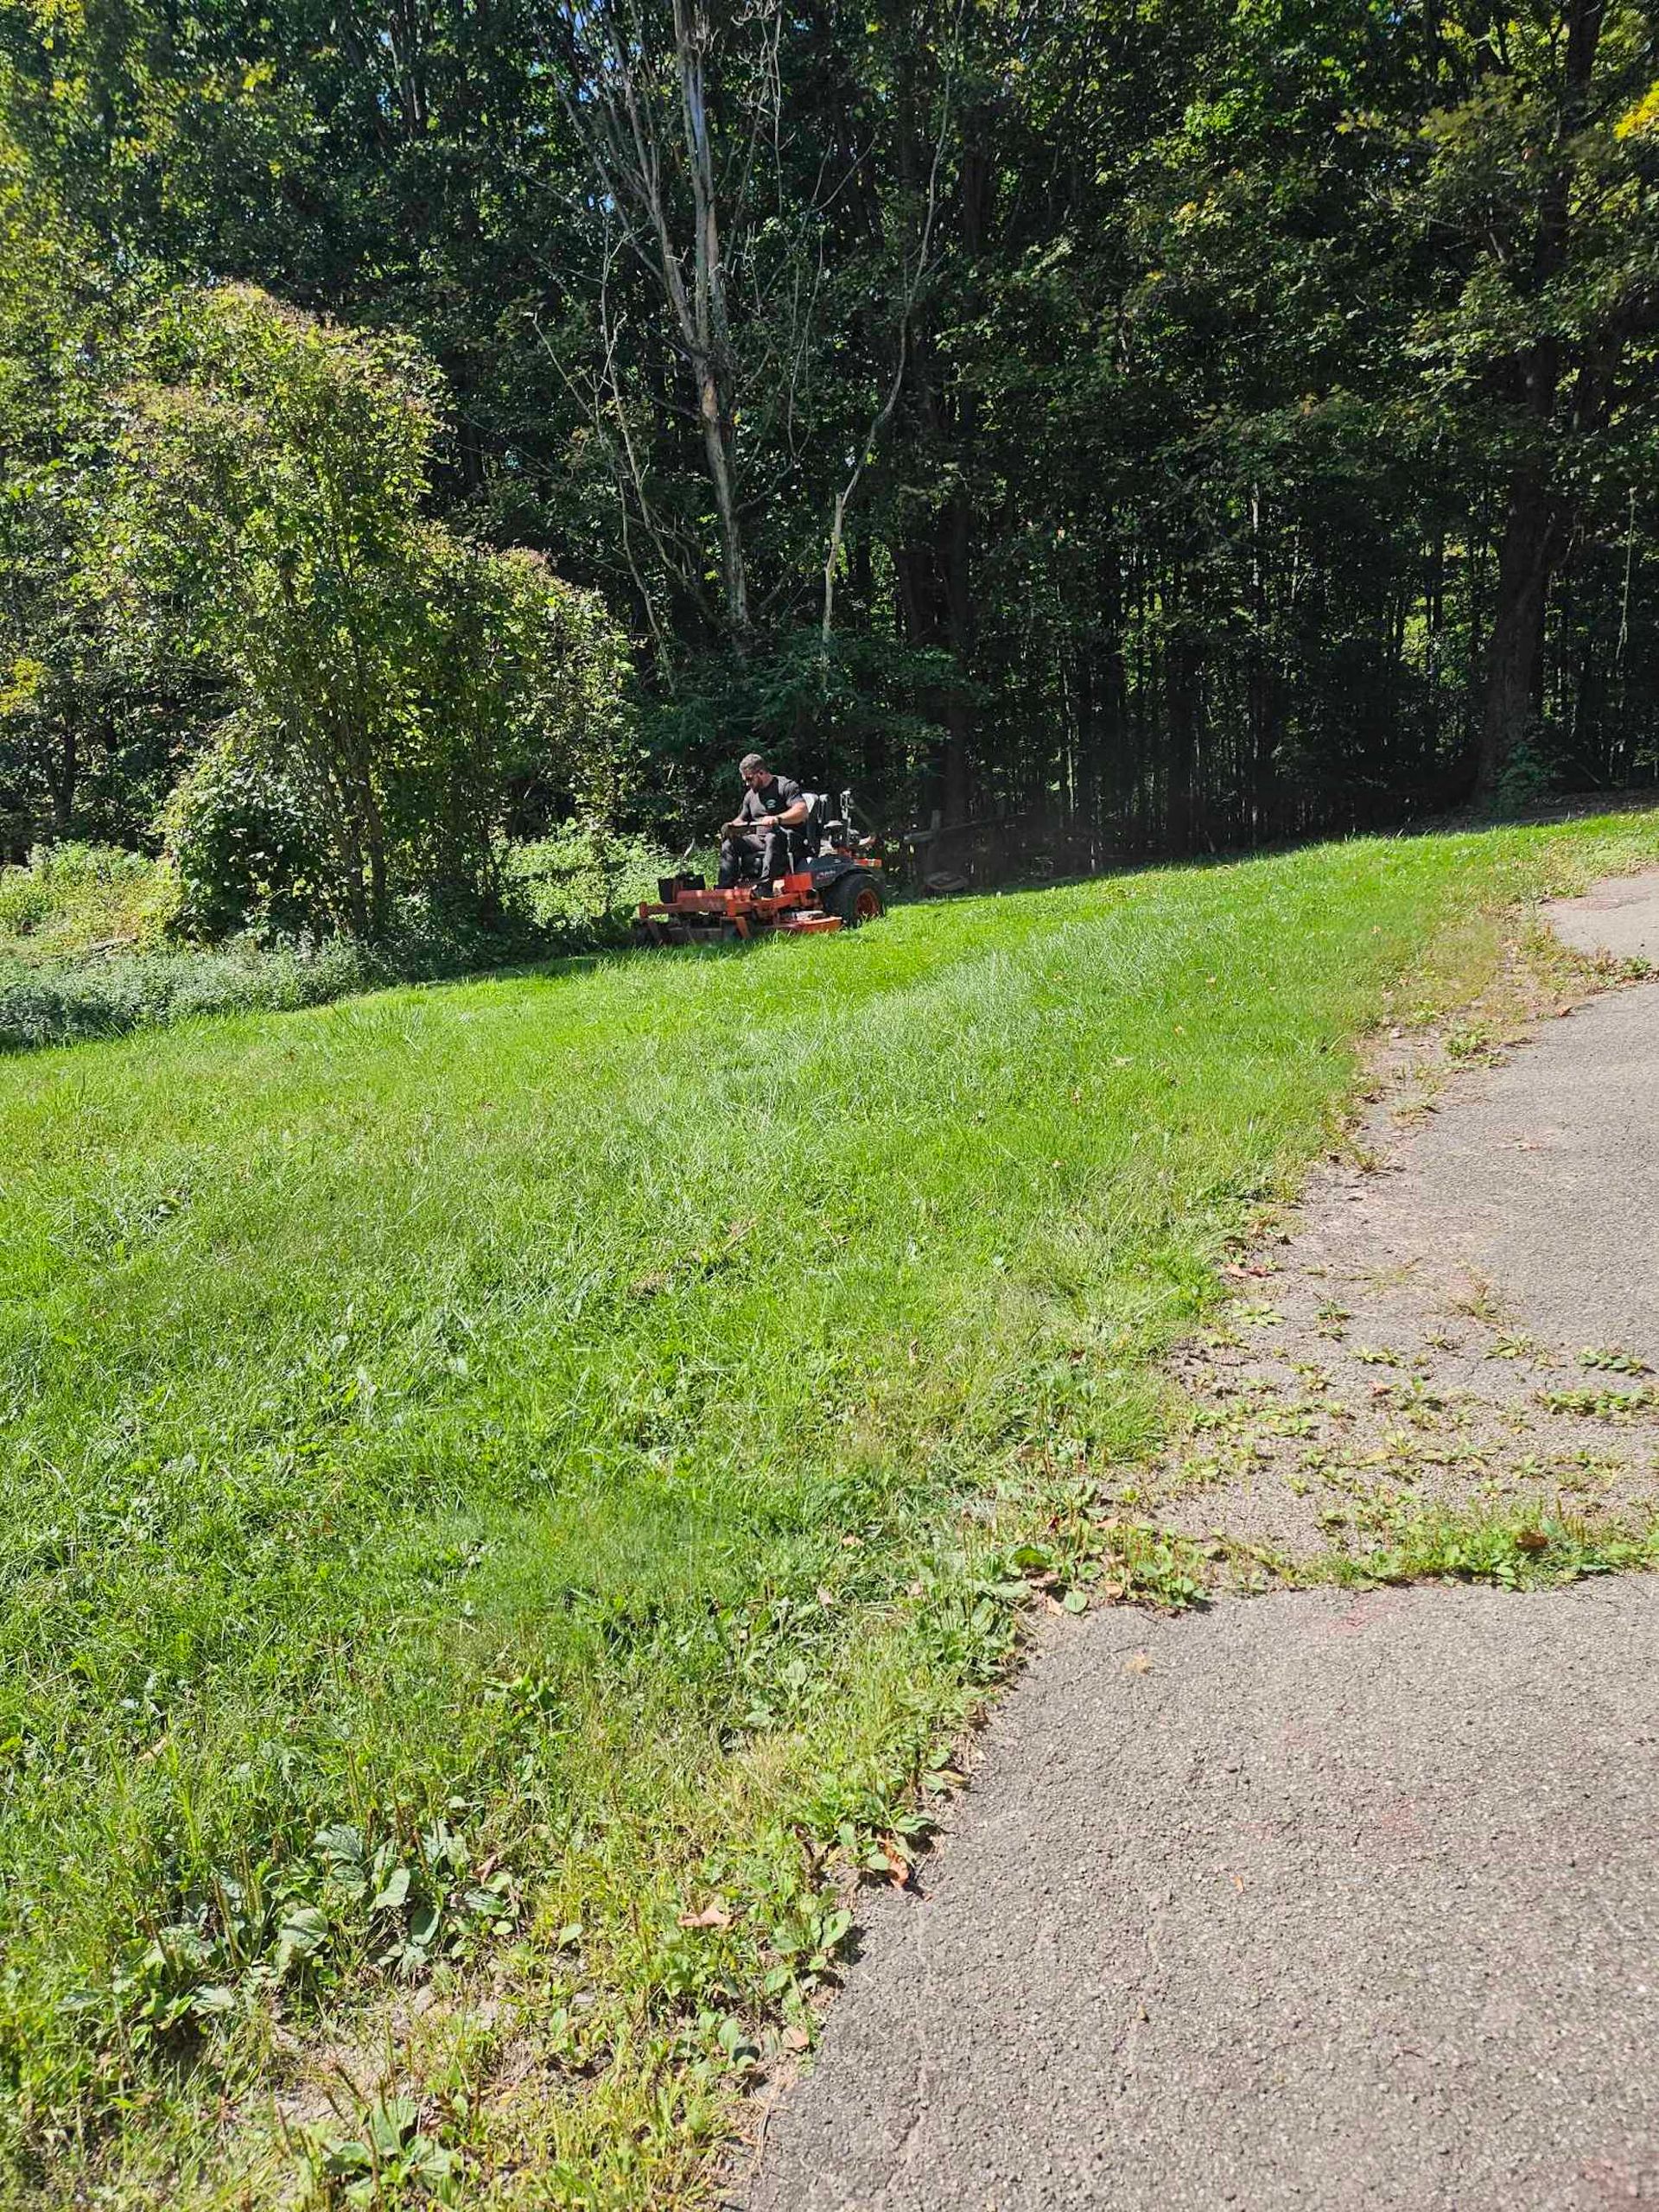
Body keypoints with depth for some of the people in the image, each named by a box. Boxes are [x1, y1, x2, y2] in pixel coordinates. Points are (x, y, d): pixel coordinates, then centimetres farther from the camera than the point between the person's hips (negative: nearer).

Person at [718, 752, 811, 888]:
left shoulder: (786, 786, -4)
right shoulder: (750, 795, 20)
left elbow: (802, 812, -17)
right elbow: (742, 820, 26)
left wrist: (778, 819, -33)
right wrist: (732, 826, 2)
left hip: (786, 839, -7)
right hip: (759, 840, 7)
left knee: (773, 837, -40)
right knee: (728, 844, -12)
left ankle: (766, 883, -47)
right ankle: (725, 889, -22)